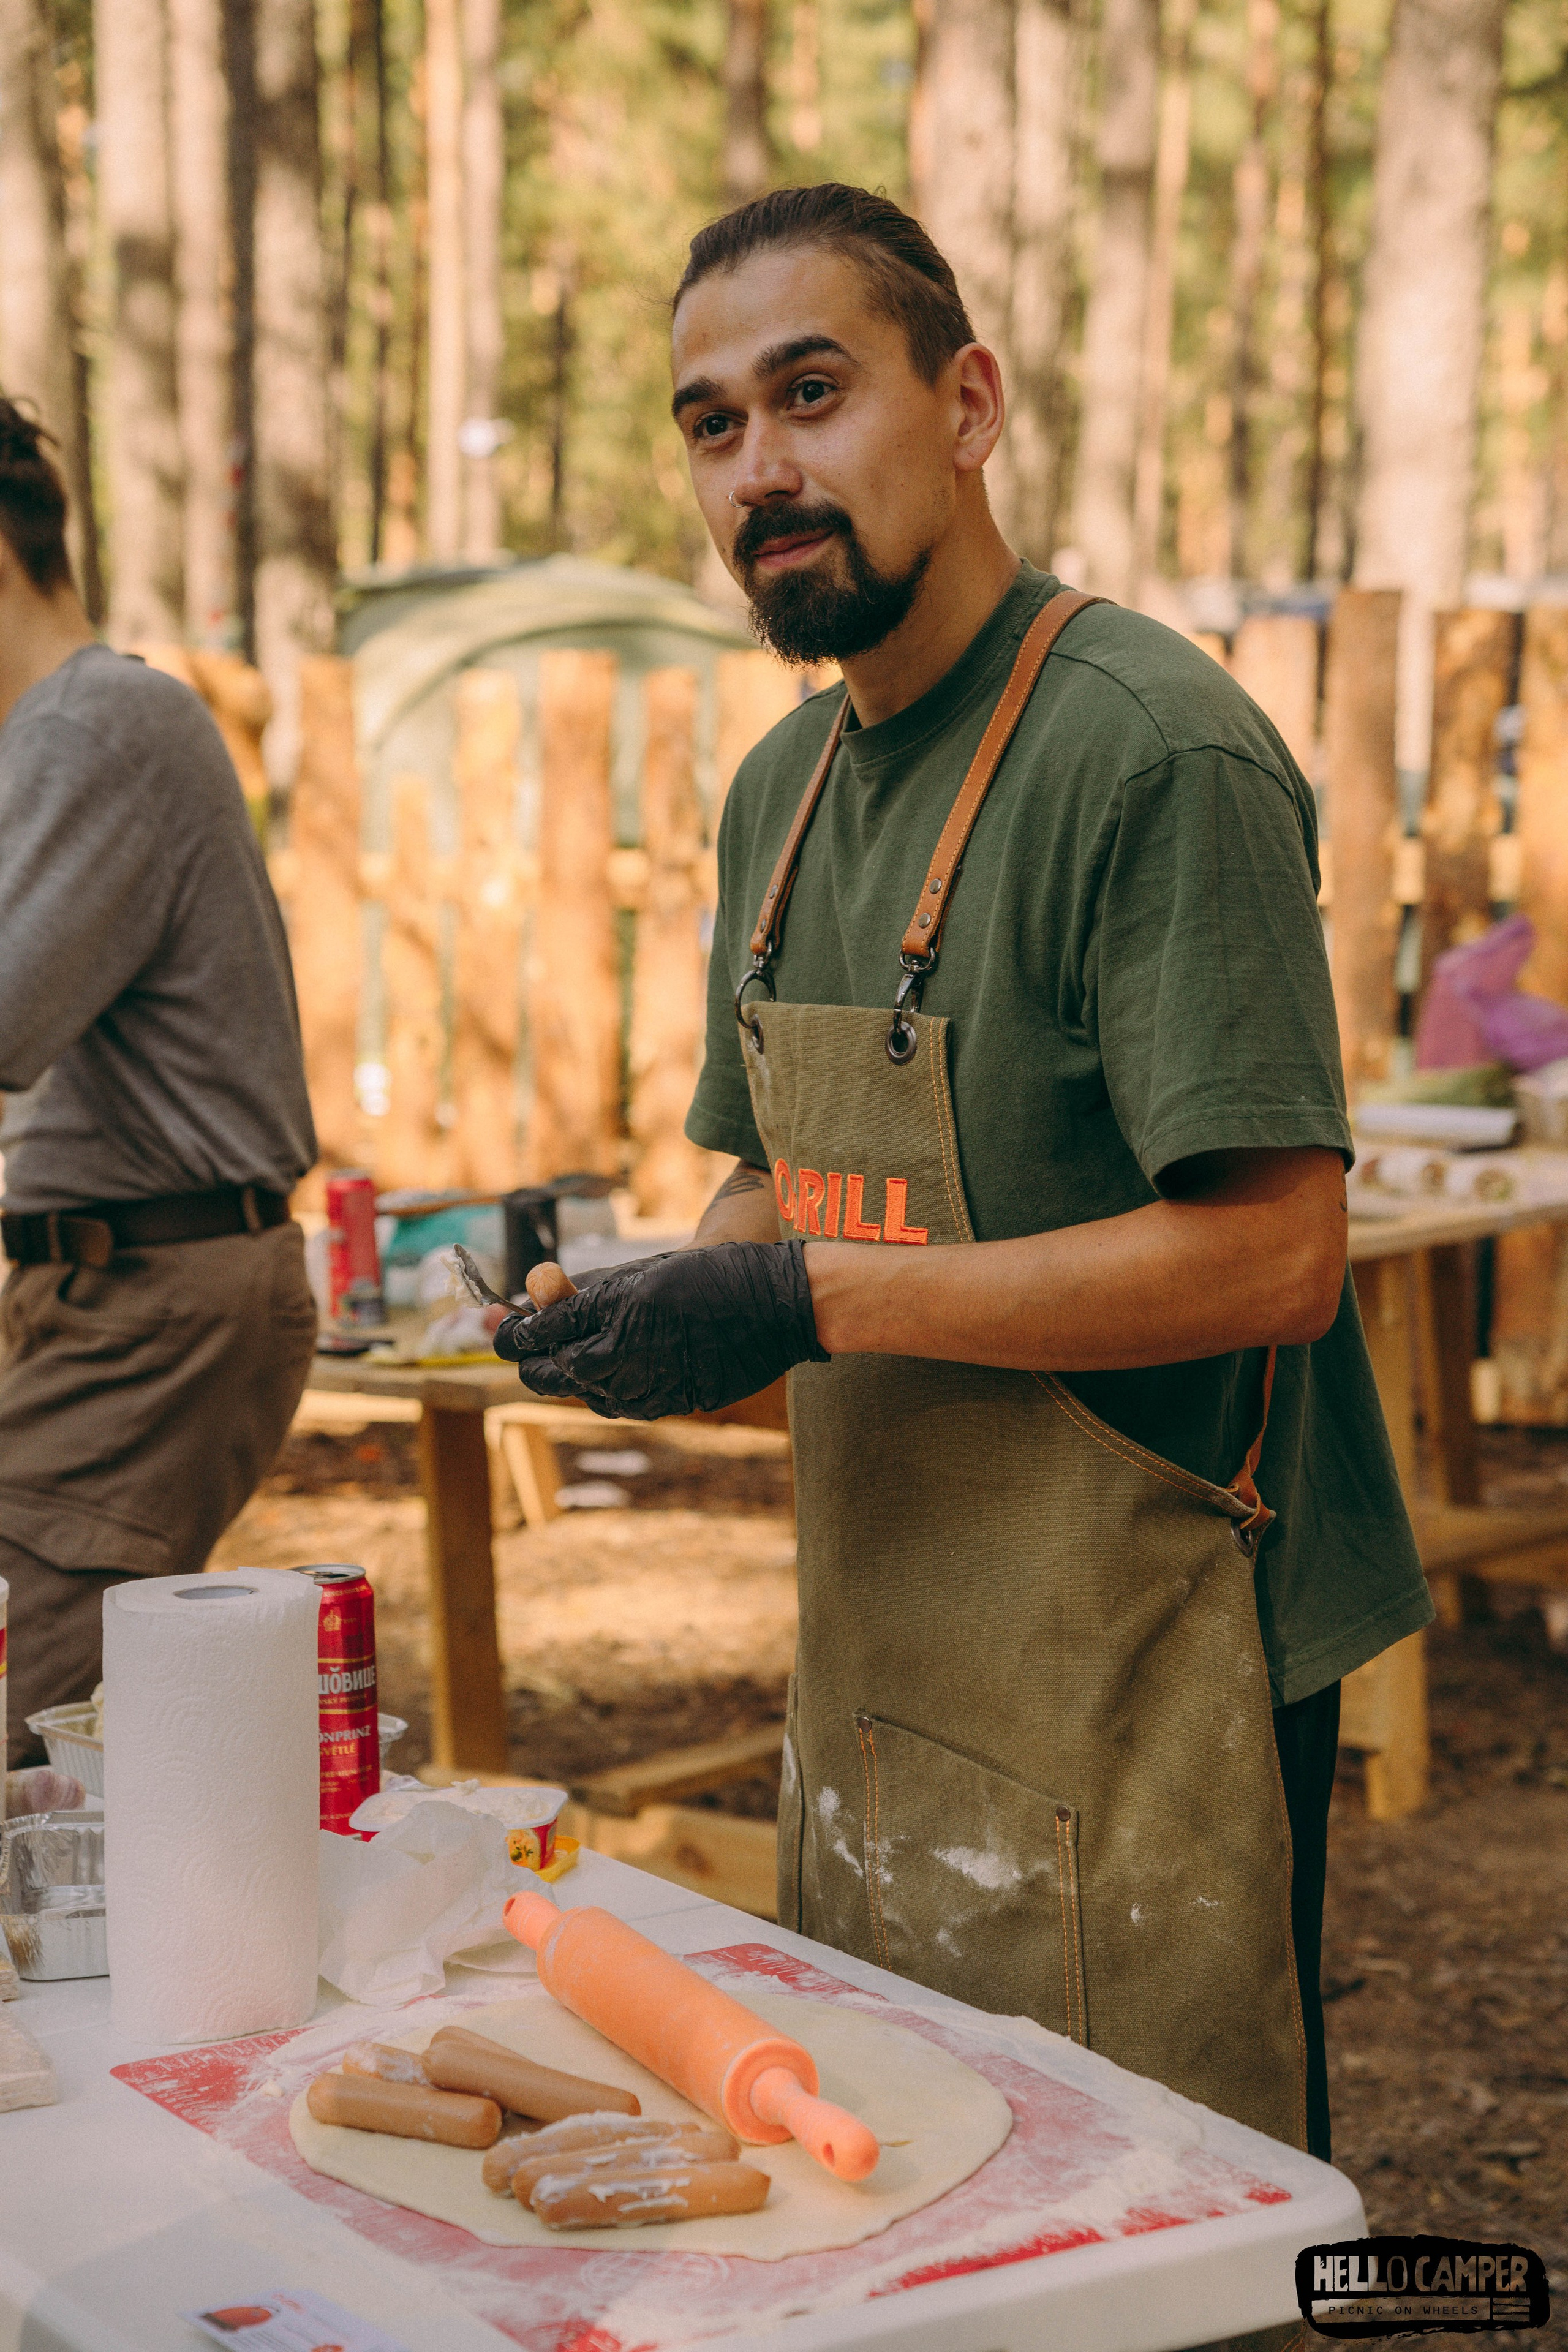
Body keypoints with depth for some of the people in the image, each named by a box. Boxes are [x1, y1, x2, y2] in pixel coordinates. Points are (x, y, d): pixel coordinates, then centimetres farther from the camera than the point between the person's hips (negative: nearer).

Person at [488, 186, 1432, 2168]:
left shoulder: (1155, 753, -17)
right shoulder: (784, 787, 11)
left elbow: (1273, 1254, -22)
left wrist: (808, 1302, -22)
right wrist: (670, 1303, -2)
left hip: (1126, 1698, -8)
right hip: (878, 1680, 8)